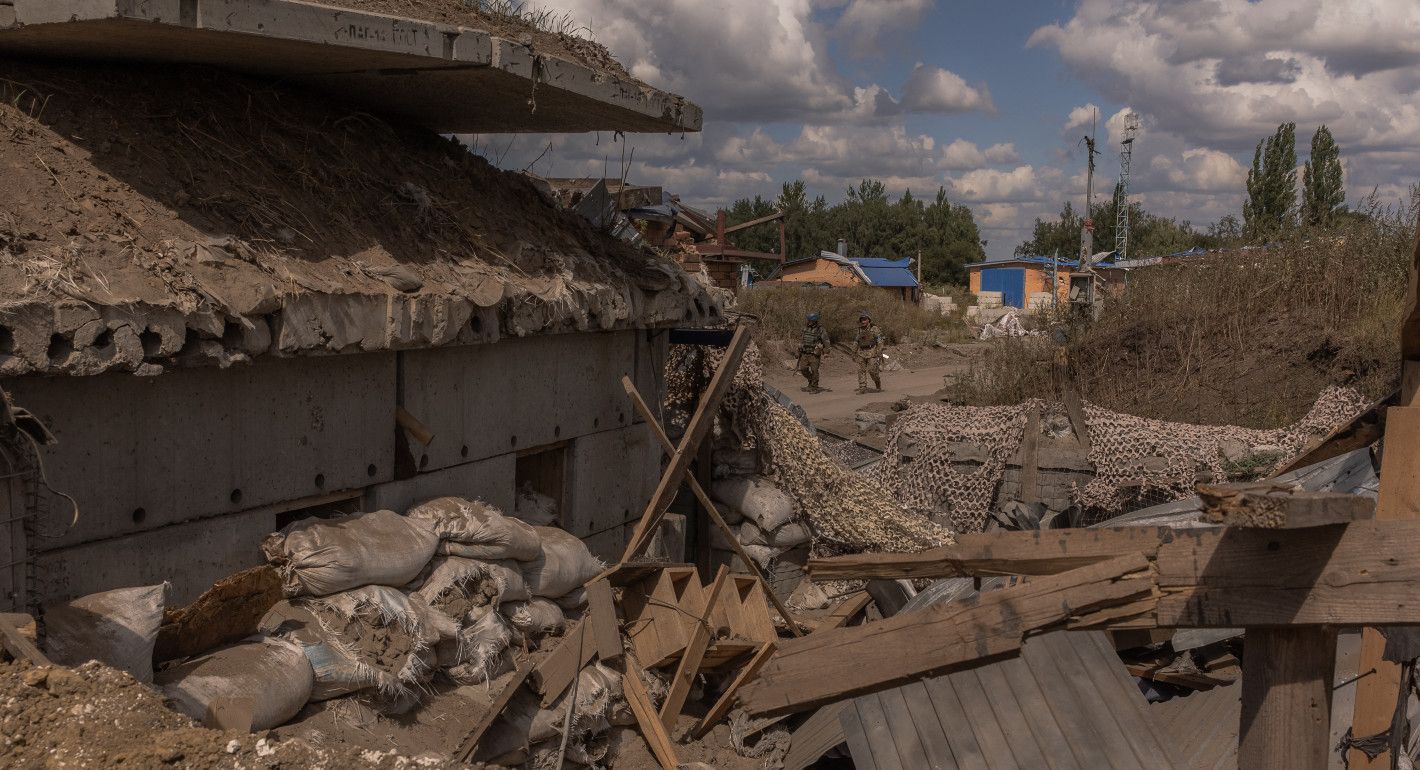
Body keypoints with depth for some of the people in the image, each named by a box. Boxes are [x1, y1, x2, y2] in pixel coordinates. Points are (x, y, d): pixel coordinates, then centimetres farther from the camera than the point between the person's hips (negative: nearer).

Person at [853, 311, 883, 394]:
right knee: (861, 370, -3)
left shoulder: (874, 329, -8)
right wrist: (854, 353, 15)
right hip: (862, 353, 5)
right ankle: (862, 389, -3)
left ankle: (878, 386, 14)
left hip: (872, 353, -5)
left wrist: (879, 353, -16)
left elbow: (880, 341, -9)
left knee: (873, 370, -7)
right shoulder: (860, 330, 9)